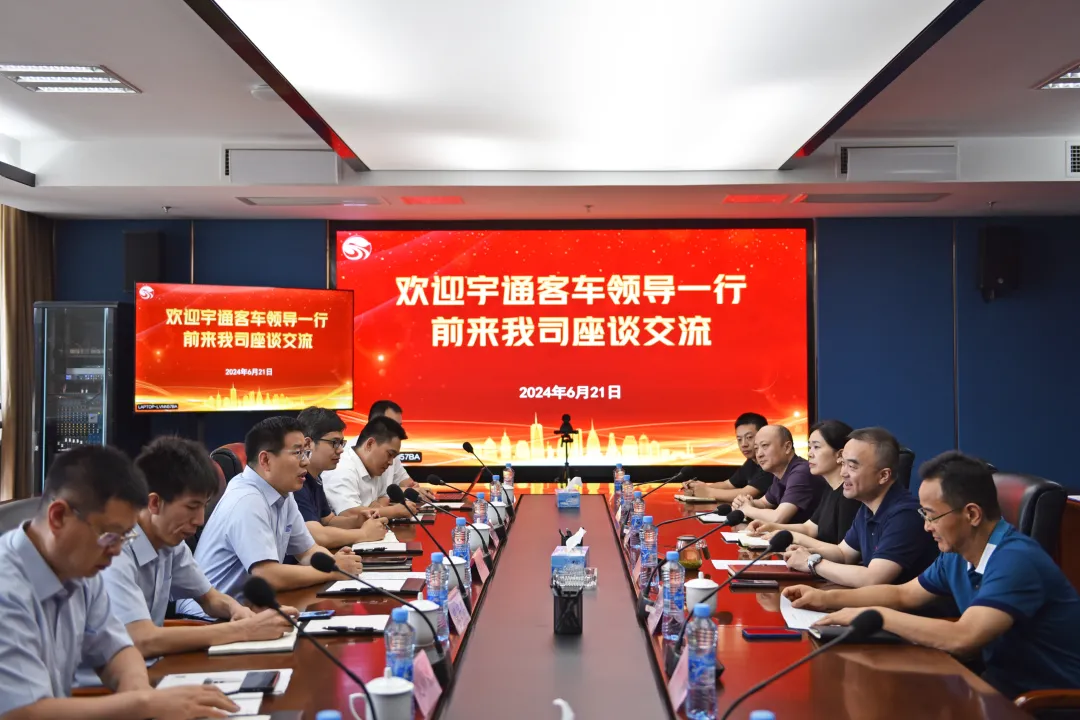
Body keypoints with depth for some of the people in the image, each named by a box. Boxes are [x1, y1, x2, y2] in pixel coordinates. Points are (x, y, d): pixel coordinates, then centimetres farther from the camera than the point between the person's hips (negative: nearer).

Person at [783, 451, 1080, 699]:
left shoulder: (1016, 560, -25)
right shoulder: (956, 557, 2)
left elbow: (962, 639, -36)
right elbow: (902, 594, 17)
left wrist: (875, 615, -25)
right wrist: (826, 599, 7)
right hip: (1005, 683, 7)